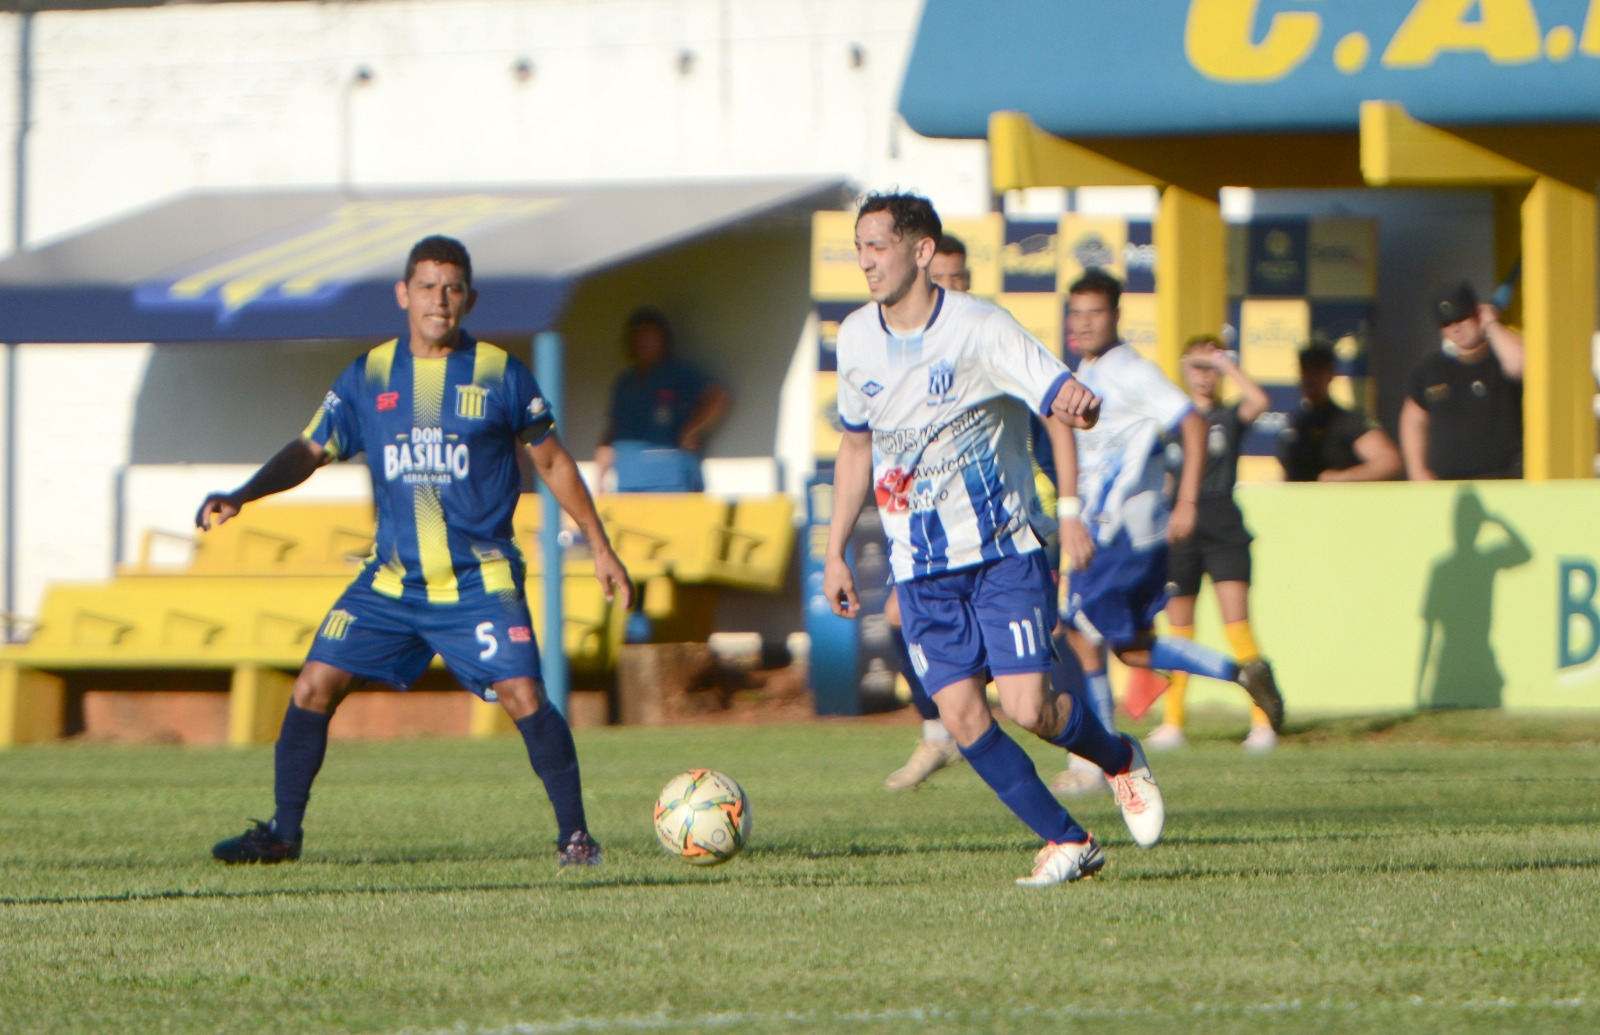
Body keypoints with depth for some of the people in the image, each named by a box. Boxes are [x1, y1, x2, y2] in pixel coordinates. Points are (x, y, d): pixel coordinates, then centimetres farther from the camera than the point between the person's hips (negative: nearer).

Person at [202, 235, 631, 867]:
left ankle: (574, 835, -5)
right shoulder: (368, 377, 6)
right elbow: (310, 452, 10)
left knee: (522, 696, -17)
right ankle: (282, 834, 11)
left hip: (479, 582, -3)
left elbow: (553, 462, 9)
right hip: (391, 579, 3)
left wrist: (600, 548, 8)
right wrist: (238, 497, -6)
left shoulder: (501, 375, 0)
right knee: (314, 686, -3)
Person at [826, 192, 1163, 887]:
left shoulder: (980, 329, -15)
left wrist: (1077, 405, -47)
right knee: (961, 716, -8)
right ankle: (1065, 842, 6)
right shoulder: (856, 340, 2)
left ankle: (1120, 760, 19)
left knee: (1028, 708, -14)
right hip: (919, 566, 4)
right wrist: (835, 551, 15)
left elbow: (1063, 396, -22)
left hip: (1003, 550, -4)